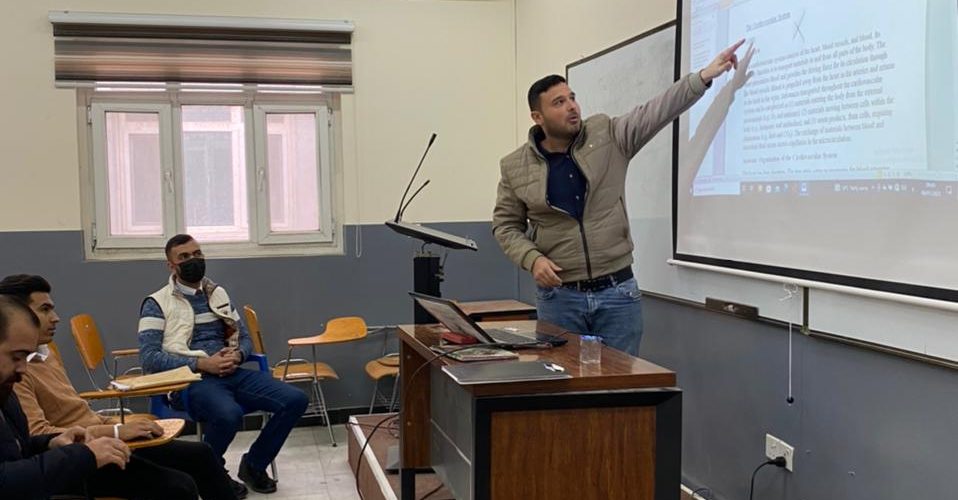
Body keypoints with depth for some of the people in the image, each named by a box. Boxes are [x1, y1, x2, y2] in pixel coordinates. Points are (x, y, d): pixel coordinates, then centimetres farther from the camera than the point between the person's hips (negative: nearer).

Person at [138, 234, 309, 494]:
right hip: (191, 381, -5)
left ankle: (254, 465, 6)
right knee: (229, 414, -39)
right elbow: (148, 357, -9)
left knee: (296, 400, -15)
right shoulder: (157, 303, 2)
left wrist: (237, 355, -3)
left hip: (232, 373, 6)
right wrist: (201, 364, -16)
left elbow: (245, 337, 22)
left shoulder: (218, 293, 18)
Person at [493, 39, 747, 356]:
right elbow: (506, 225, 6)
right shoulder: (515, 167, 0)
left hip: (617, 290, 1)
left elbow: (658, 111, -7)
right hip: (559, 296, 0)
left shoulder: (609, 136, 0)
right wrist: (532, 259, -11)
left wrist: (704, 76, -18)